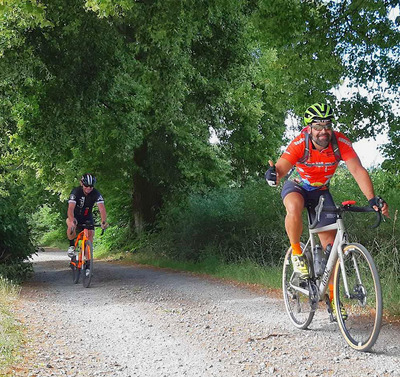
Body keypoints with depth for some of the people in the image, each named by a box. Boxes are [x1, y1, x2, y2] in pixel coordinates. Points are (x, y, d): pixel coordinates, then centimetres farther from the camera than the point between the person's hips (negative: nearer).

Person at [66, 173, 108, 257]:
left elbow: (102, 208, -32)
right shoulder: (76, 192, -25)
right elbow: (71, 208, -37)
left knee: (90, 234, -15)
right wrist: (72, 221, -57)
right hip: (75, 216, -3)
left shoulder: (96, 194, -19)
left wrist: (104, 221, -50)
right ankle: (72, 246, -11)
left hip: (87, 217, 3)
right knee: (71, 226, -35)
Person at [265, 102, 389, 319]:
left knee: (330, 243, -4)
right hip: (296, 186, -2)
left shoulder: (340, 142, -25)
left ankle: (333, 296, 11)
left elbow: (358, 170, -32)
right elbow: (281, 167, -40)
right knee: (294, 208, -40)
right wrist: (274, 174, -66)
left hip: (321, 192, 2)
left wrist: (372, 199, -46)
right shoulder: (300, 144, -30)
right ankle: (296, 252, -12)